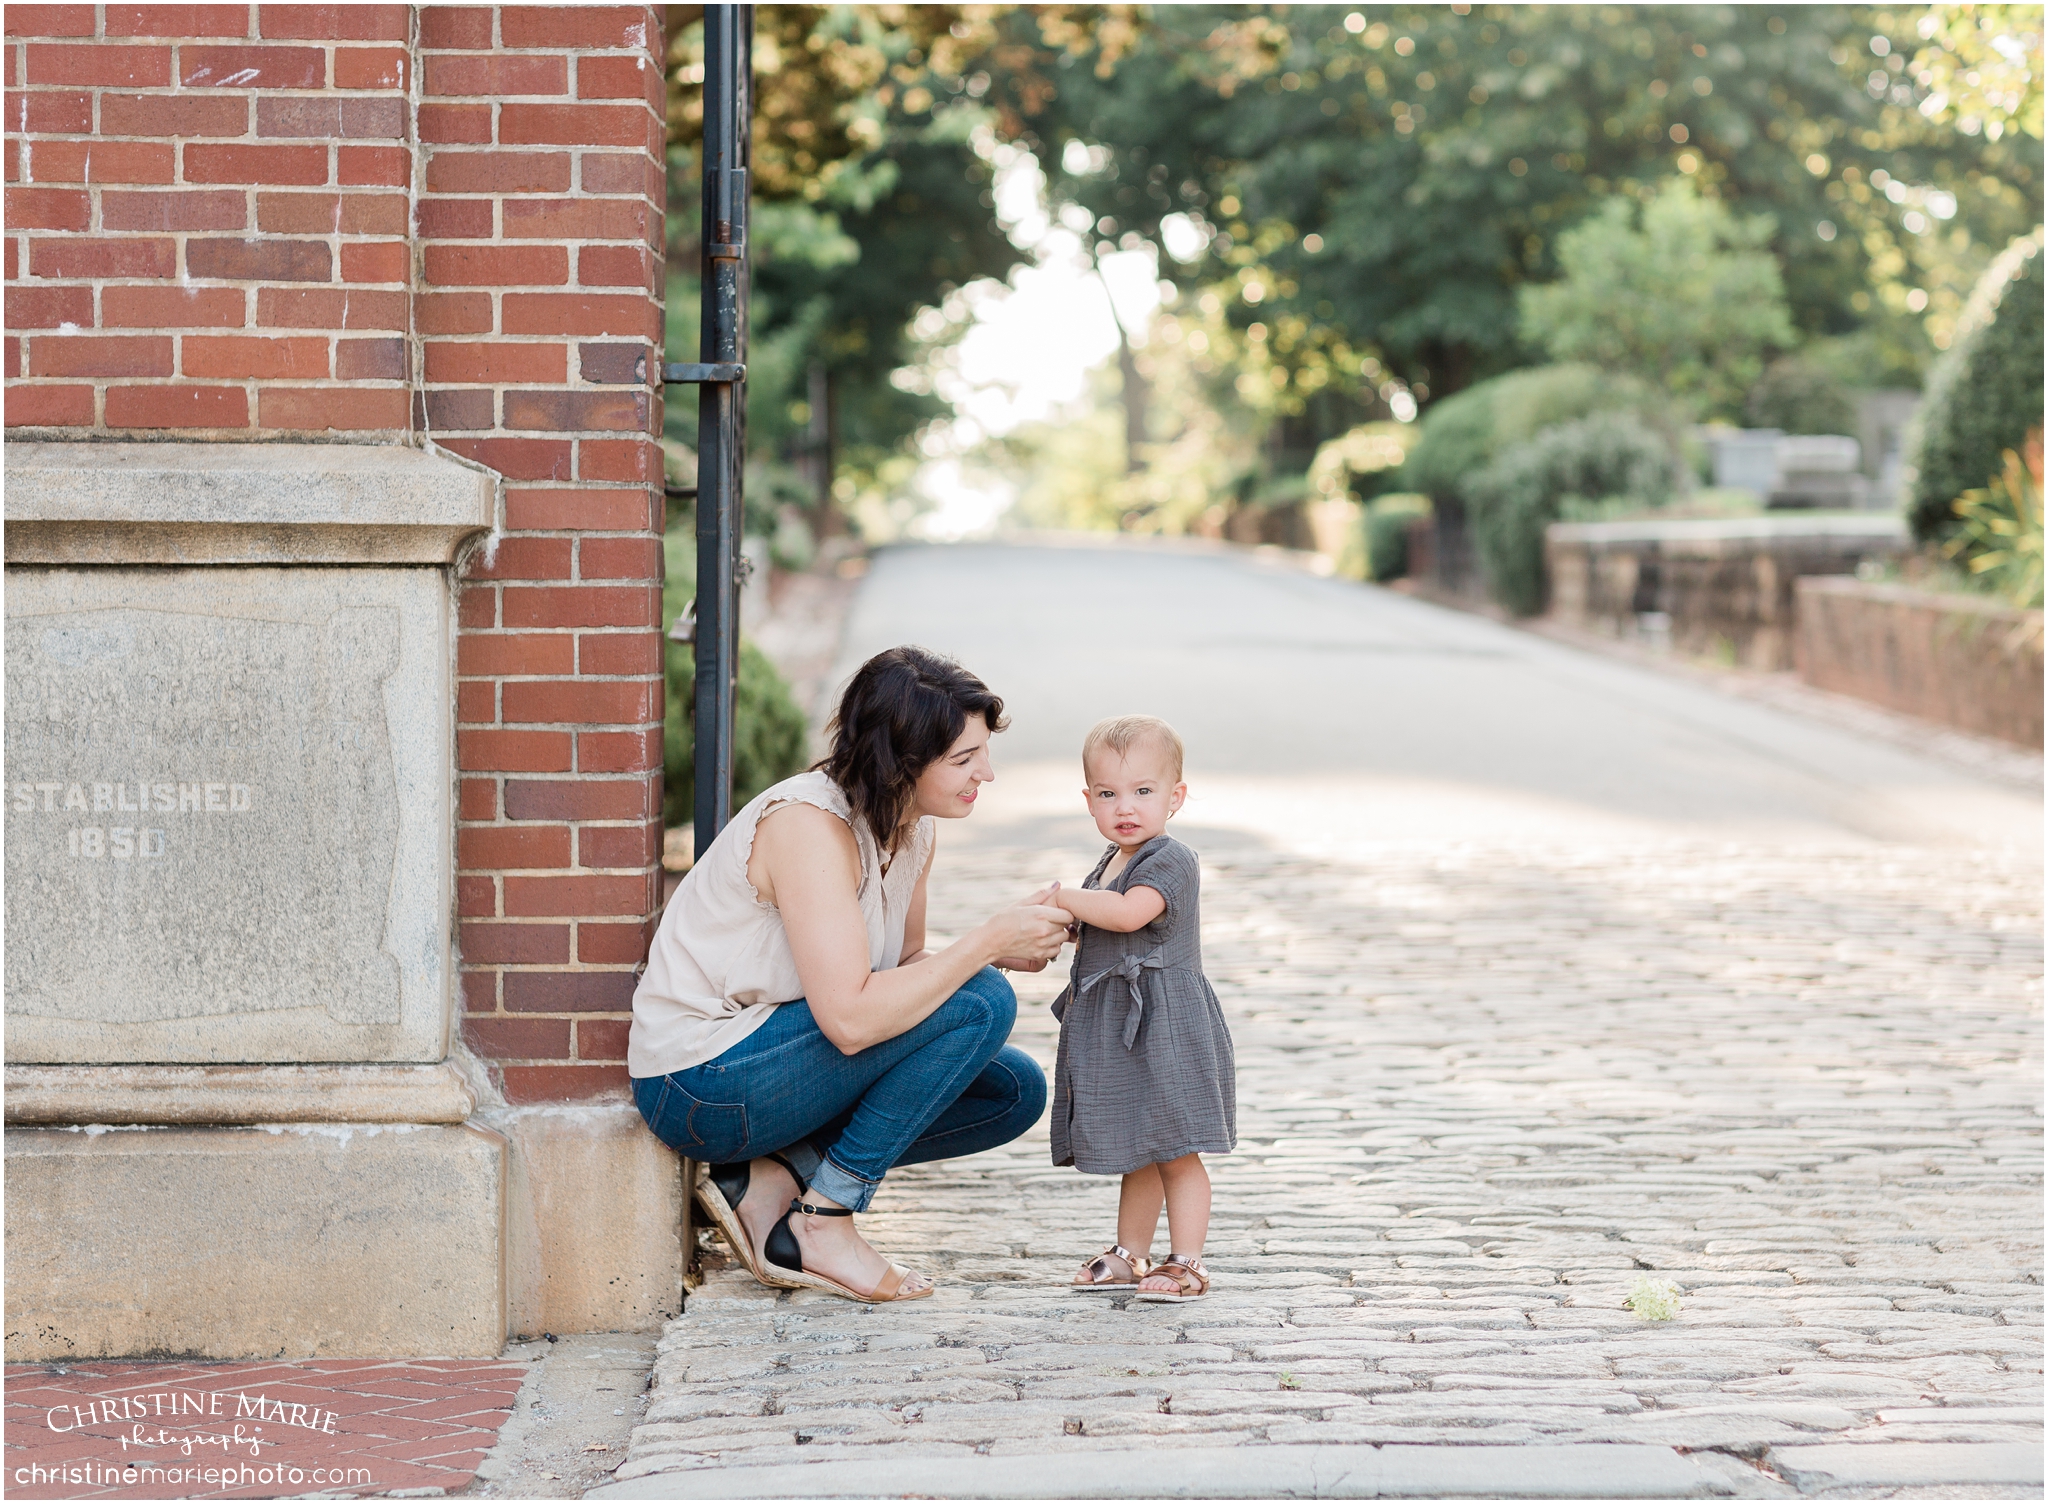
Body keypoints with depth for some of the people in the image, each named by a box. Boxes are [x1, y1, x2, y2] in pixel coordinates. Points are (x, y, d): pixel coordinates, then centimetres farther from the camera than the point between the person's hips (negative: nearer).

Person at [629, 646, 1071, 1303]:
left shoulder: (914, 828, 3)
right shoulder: (809, 825, -25)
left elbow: (901, 970, 10)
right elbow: (851, 1017, -32)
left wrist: (1003, 949, -9)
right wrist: (987, 941, -25)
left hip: (768, 1052, 10)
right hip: (700, 1086, -9)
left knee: (1016, 1090, 5)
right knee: (979, 1004, -19)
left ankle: (772, 1174, 2)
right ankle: (822, 1222, -11)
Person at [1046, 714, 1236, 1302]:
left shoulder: (1171, 862, -16)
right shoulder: (1110, 864, 14)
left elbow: (1129, 912, -31)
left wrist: (1063, 897, -21)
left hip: (1165, 1028, -9)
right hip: (1116, 1032, 9)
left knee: (1176, 1152, -4)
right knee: (1139, 1153, 18)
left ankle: (1187, 1264, 1)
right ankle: (1131, 1255, 26)